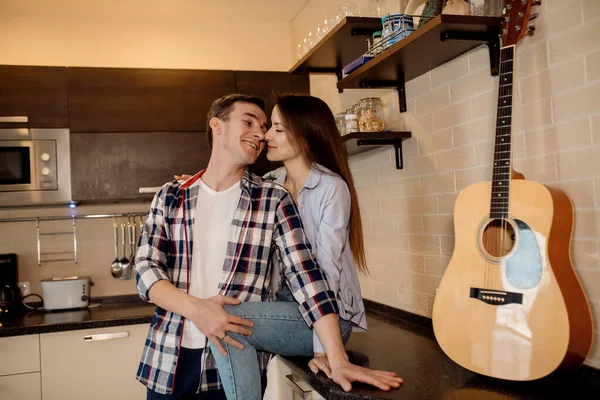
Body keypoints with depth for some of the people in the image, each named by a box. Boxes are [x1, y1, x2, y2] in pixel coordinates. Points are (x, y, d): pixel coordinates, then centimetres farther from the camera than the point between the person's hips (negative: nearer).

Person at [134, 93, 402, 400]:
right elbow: (145, 270, -2)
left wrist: (337, 360, -17)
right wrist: (195, 308, -21)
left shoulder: (274, 200, -2)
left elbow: (305, 275, -10)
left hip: (238, 365, -1)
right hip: (167, 359, 2)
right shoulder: (169, 197, 4)